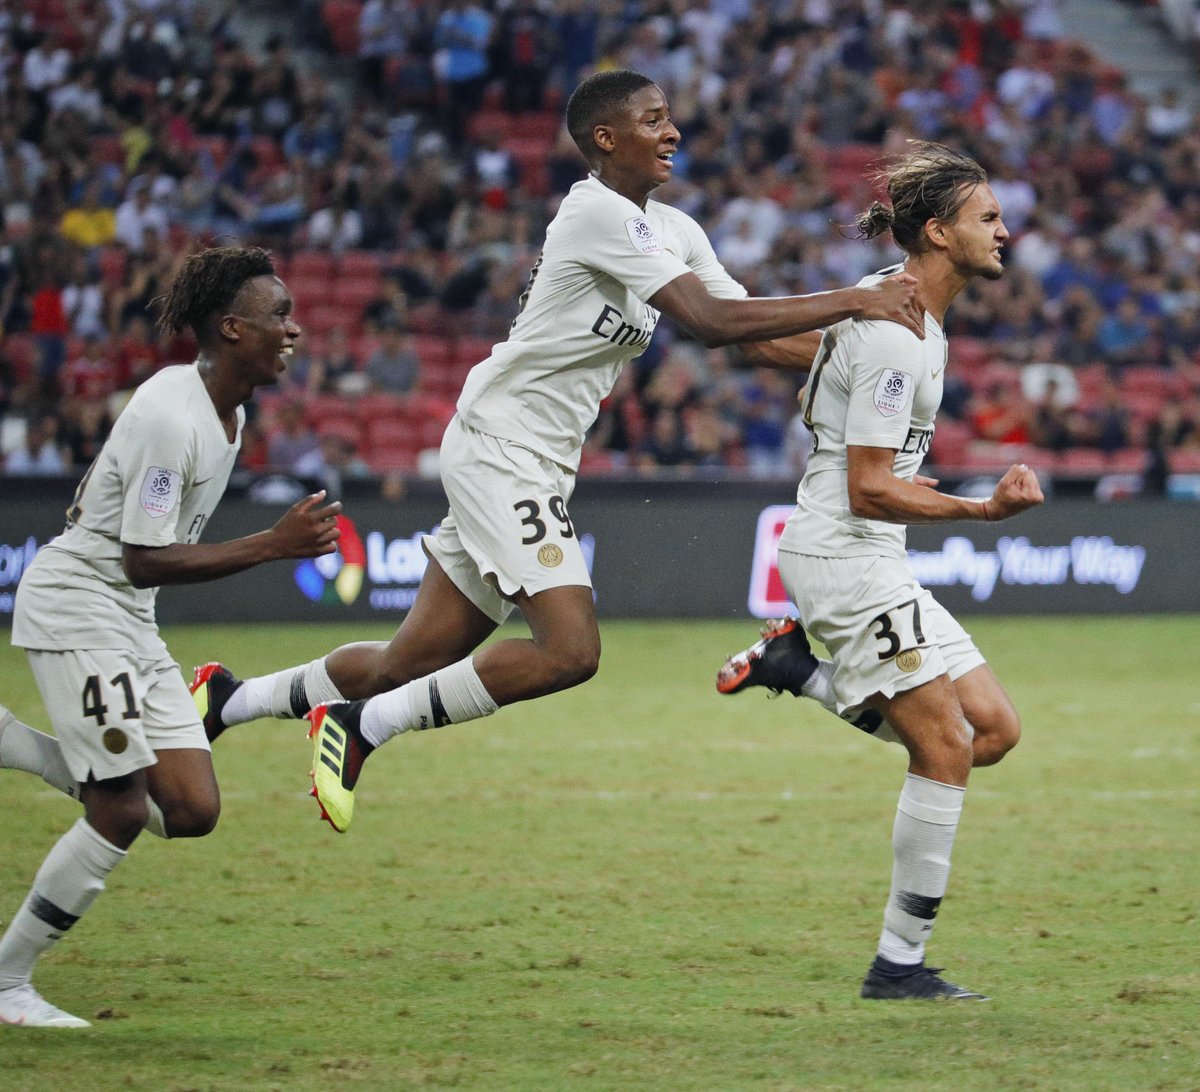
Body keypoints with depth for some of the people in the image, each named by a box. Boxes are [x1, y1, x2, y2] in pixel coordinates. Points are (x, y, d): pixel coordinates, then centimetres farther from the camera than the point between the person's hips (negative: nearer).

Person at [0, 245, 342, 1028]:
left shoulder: (227, 411, 6)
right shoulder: (172, 418, -23)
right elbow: (144, 559, -24)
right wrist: (276, 545, -25)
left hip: (132, 624, 9)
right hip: (74, 609, -9)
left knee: (194, 810, 1)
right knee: (122, 811, -11)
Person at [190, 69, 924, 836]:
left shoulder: (675, 231, 13)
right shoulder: (601, 214, -16)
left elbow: (759, 337, 14)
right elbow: (711, 321, -23)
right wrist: (852, 302, -22)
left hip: (537, 468, 9)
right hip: (499, 446, -9)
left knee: (414, 663, 9)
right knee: (569, 650, -19)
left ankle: (231, 698, 25)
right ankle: (366, 725, -8)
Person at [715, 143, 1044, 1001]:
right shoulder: (893, 335, -20)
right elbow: (868, 490, -22)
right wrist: (984, 510, -29)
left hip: (872, 562, 10)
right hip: (843, 555, -10)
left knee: (995, 730, 4)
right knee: (947, 747, -11)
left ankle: (800, 671, 8)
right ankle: (901, 964, -6)